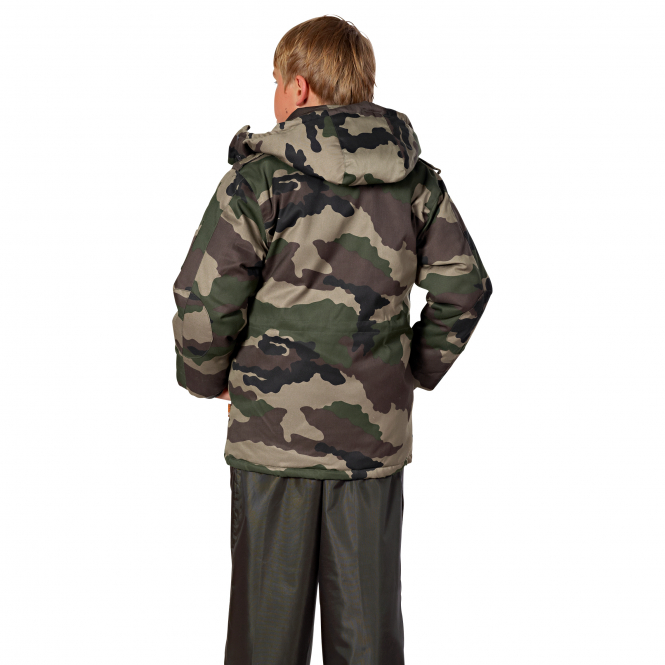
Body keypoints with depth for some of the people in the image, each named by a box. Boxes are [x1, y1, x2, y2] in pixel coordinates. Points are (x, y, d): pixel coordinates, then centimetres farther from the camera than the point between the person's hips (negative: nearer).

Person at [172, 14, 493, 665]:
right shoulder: (416, 180, 4)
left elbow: (204, 294, -13)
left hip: (274, 431, -3)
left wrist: (206, 377, 5)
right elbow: (465, 284, 6)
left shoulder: (259, 177, -8)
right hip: (376, 437, 3)